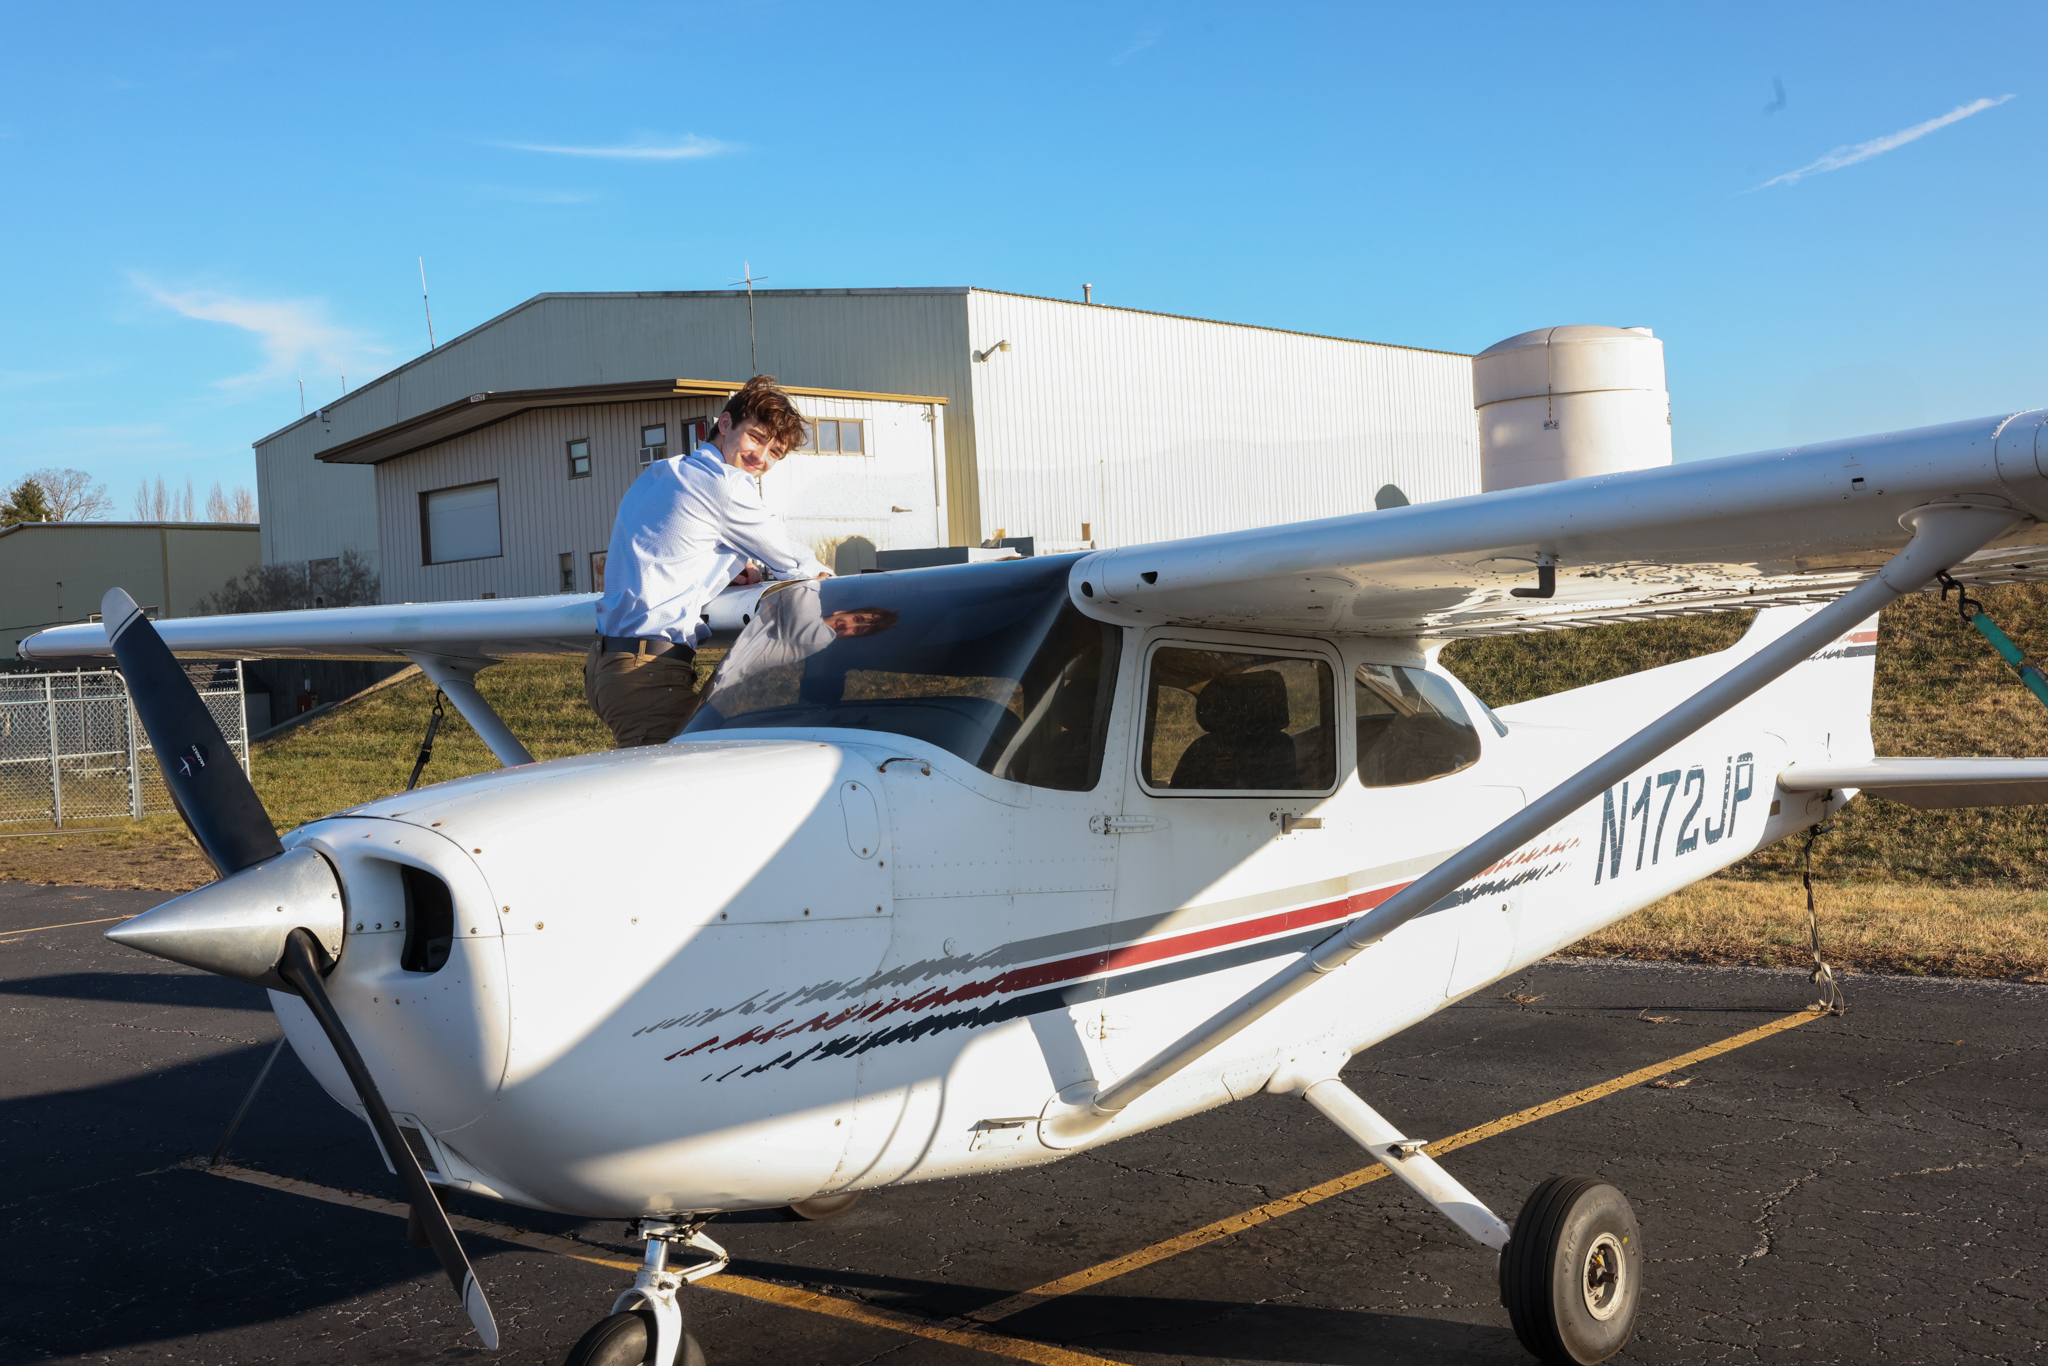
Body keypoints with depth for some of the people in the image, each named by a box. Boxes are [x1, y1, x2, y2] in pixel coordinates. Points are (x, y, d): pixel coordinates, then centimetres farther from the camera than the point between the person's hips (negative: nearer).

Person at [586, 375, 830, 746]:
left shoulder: (657, 475, 20)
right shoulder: (725, 484, -8)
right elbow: (792, 563, 3)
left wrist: (726, 571, 17)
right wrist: (822, 573, 25)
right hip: (649, 671, -10)